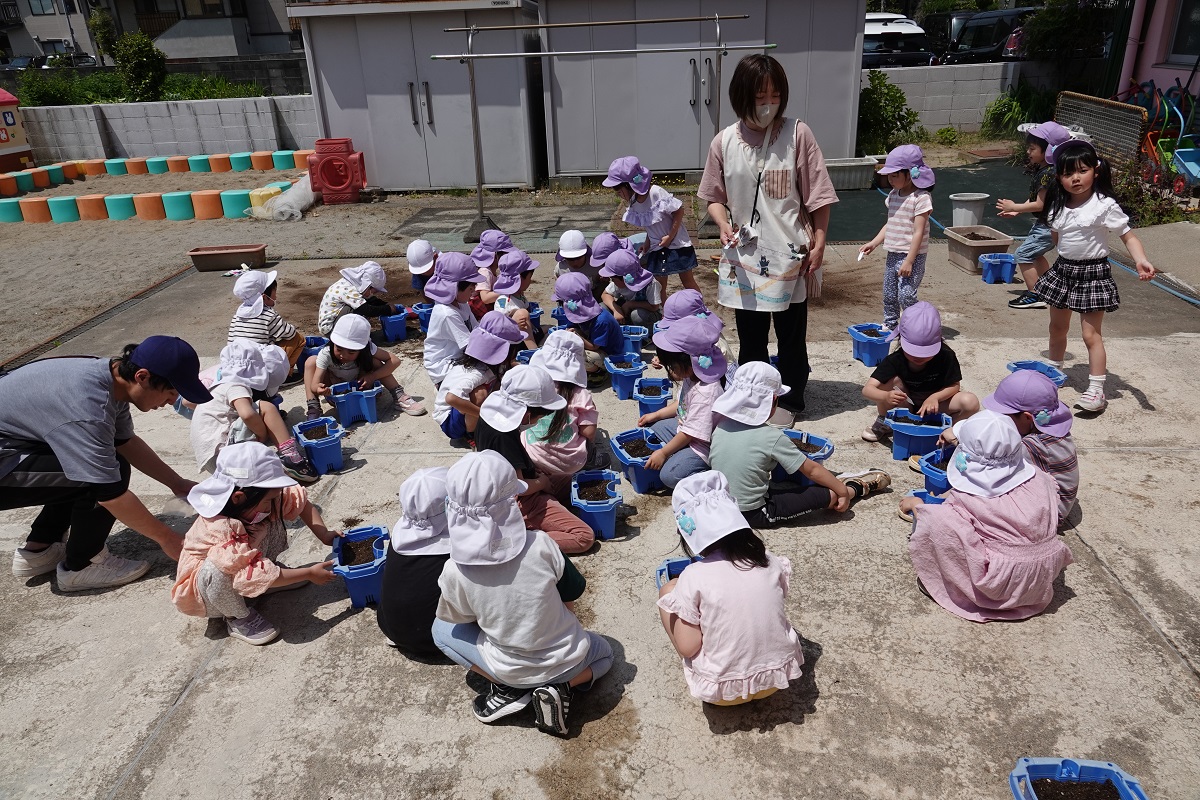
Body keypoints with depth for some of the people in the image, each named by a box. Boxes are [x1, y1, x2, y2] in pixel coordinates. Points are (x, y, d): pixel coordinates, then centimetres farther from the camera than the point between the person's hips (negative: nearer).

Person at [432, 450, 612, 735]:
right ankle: (561, 686, 5)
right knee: (604, 654, 35)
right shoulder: (540, 544, -26)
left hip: (509, 669, 0)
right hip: (567, 660, 0)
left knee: (441, 630, 23)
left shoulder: (454, 572, -24)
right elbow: (573, 591, -8)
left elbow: (458, 618, -3)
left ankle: (508, 690, 9)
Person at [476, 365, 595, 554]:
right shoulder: (504, 437, -32)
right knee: (585, 538, -12)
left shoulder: (490, 413, -4)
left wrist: (534, 472, 6)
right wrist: (542, 482, -9)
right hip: (520, 503, -10)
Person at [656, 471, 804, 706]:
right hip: (778, 676, 5)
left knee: (668, 589, 6)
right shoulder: (770, 561, -8)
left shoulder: (693, 577, -21)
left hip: (722, 691, -4)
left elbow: (687, 649, -17)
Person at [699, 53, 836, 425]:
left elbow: (817, 194, -3)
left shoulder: (797, 134, -7)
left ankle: (790, 401, 29)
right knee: (750, 338, 14)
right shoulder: (724, 142, -2)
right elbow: (714, 196, 8)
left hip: (789, 256, -1)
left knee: (792, 336, 11)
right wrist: (723, 224, -11)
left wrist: (818, 242, -6)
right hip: (744, 257, 2)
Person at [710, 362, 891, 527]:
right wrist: (842, 491, 5)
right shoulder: (772, 437, -20)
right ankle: (858, 487, 30)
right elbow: (812, 470, -11)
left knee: (795, 486, 24)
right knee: (830, 494, 3)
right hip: (755, 514, -6)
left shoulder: (721, 426, -4)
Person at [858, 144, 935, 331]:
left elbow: (919, 232, -18)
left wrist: (909, 260, -22)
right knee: (889, 295, 14)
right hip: (893, 254, 8)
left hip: (912, 256, -8)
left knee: (906, 296, -11)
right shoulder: (893, 195, 9)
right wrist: (873, 243, 7)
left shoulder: (921, 197, -15)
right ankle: (888, 326, 28)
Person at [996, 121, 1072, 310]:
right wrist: (1017, 210, 7)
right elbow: (1035, 197, 14)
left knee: (1024, 253, -9)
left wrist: (1014, 207, -17)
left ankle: (1034, 296, -5)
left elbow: (1039, 204, -25)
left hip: (1048, 226, -11)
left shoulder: (1048, 173, -24)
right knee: (1034, 253, 23)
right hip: (1044, 223, 11)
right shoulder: (1041, 169, 7)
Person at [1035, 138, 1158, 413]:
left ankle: (1096, 390, 3)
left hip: (1092, 273, -6)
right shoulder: (1057, 207, 1)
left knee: (1091, 334, -5)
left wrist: (1140, 260, -30)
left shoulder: (1104, 206, -16)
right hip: (1063, 270, 6)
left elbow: (1128, 236, -15)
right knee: (1057, 328, 19)